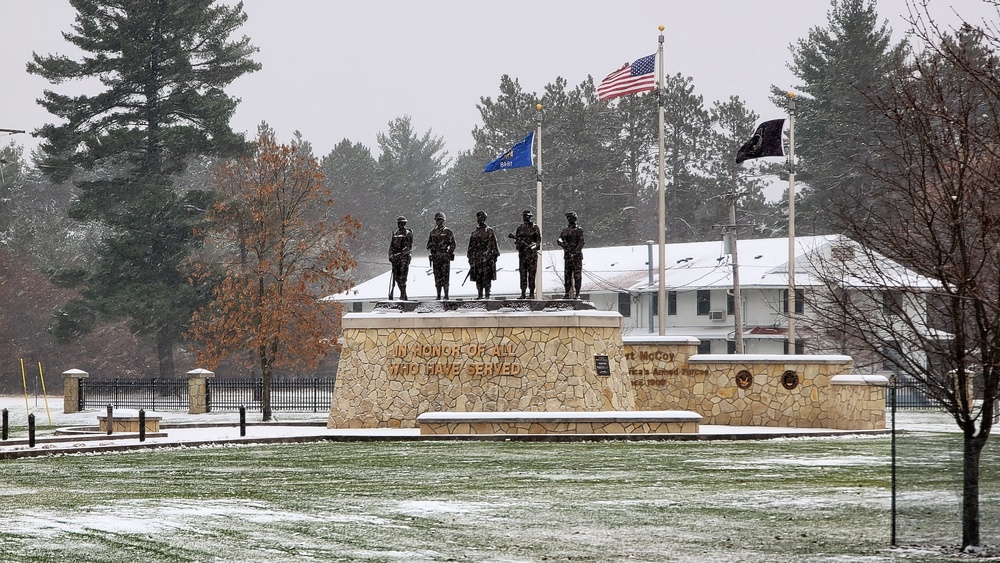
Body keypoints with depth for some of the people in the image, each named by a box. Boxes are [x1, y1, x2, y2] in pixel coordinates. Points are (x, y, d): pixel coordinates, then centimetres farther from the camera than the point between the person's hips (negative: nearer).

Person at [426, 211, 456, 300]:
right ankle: (438, 295, 9)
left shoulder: (448, 231, 0)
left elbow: (453, 244, -2)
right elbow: (428, 245, 18)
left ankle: (446, 295, -7)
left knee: (445, 277, -8)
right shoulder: (433, 232, 14)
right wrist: (431, 245, -5)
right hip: (435, 258, 5)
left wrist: (448, 254, -12)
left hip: (445, 257, -5)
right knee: (437, 278, 5)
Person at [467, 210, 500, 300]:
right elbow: (471, 247, 18)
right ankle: (480, 295, 8)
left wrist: (495, 255, -2)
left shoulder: (489, 231, 3)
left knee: (487, 277, -7)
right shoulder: (474, 233, 15)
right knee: (478, 278, 2)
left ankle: (487, 294, -5)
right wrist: (470, 258, 13)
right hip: (477, 258, 4)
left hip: (487, 258, -4)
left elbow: (493, 244, 2)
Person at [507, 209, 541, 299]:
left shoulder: (534, 227, 1)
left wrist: (534, 246, -19)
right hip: (522, 253, 4)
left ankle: (531, 293, -3)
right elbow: (516, 239, 18)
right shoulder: (520, 228, 13)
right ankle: (523, 293, 4)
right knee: (523, 274, 3)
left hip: (531, 252, -4)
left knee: (531, 274, -5)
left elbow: (539, 239, -2)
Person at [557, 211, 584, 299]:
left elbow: (581, 243, -10)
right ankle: (567, 293, 10)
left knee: (577, 275, -6)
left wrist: (575, 252, -20)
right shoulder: (565, 230, 14)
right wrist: (562, 243, -18)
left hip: (577, 255, -4)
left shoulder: (579, 230, 0)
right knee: (567, 275, 5)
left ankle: (577, 294, -5)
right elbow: (559, 239, 4)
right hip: (567, 255, 5)